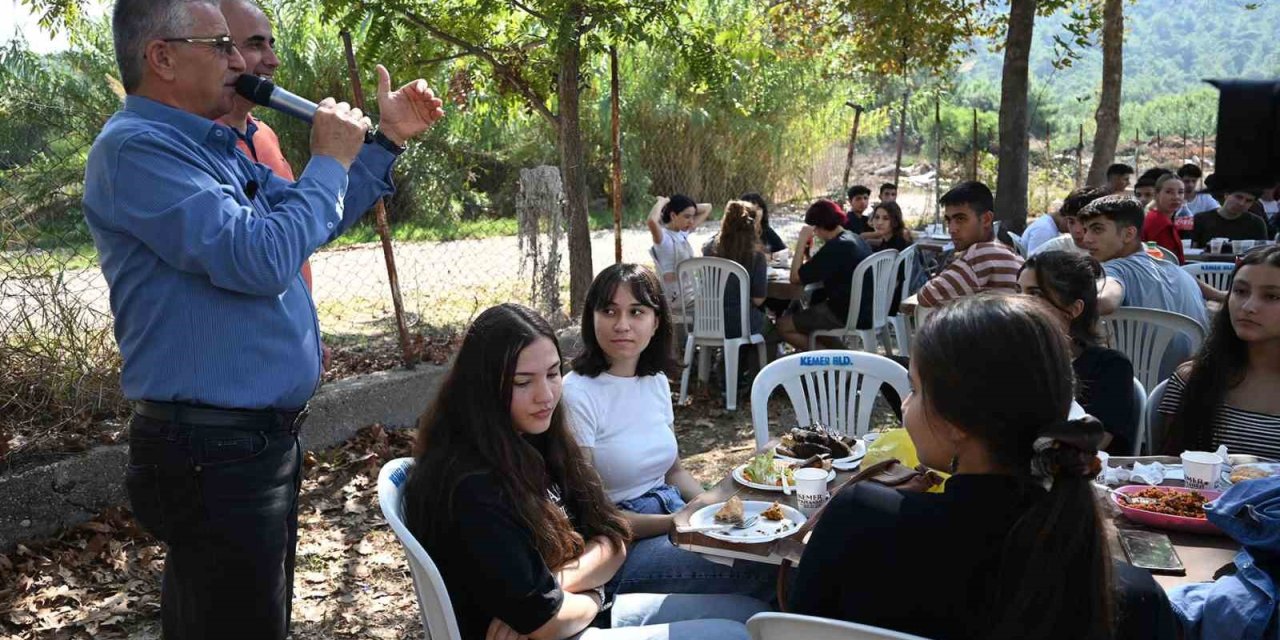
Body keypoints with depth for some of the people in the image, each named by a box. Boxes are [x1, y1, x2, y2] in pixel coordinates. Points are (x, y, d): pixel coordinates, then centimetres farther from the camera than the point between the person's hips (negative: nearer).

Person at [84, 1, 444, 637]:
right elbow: (259, 259, -27)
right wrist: (329, 161, -14)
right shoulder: (134, 147, -17)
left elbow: (313, 221, 24)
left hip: (261, 436, 10)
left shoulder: (217, 148, 13)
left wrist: (386, 141, 15)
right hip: (213, 453, -10)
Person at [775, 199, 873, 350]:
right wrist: (807, 254, 4)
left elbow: (796, 278, -17)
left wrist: (801, 241, -10)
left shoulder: (836, 247, -19)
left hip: (845, 316, -10)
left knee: (783, 325, -3)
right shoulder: (856, 240, 10)